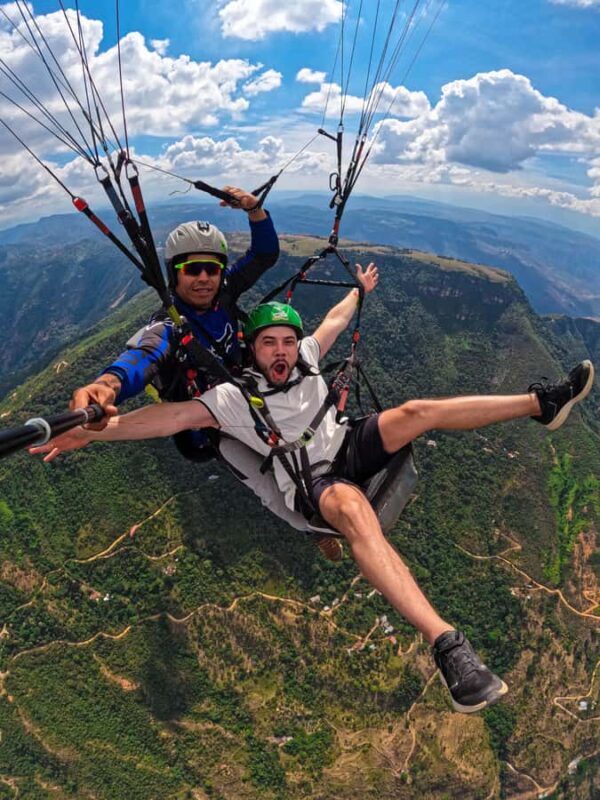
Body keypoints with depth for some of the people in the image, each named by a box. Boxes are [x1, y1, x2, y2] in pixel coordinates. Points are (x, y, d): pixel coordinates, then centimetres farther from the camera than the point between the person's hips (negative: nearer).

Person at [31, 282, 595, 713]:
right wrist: (96, 431, -27)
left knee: (417, 410, -15)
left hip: (351, 447, 6)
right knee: (353, 508, -40)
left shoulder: (304, 360, 6)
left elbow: (334, 320, 24)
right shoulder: (235, 396, -8)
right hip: (311, 485, -6)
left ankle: (543, 403, -5)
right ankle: (444, 642, -55)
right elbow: (175, 415, -18)